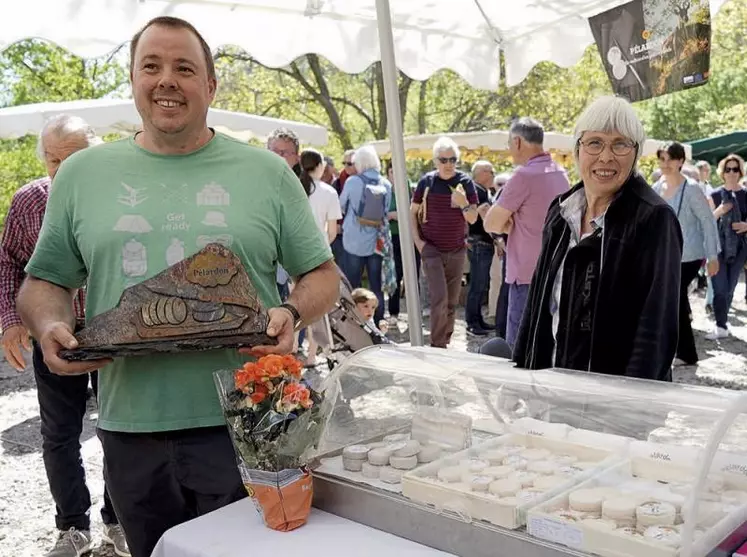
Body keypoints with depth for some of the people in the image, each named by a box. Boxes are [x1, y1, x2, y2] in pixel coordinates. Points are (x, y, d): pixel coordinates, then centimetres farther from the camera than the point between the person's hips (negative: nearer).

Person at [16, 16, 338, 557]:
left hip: (244, 428, -1)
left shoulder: (267, 172, 2)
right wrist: (51, 327, -9)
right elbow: (44, 282, 12)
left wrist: (291, 313, -15)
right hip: (130, 429, 2)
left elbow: (322, 274, 6)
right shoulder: (81, 174, 7)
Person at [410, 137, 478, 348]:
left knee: (452, 301, 9)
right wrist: (417, 241, -3)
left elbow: (473, 219, -3)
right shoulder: (426, 182, -2)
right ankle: (437, 345, -1)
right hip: (431, 249, -2)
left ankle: (445, 342, 23)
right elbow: (412, 212, 7)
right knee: (439, 298, -12)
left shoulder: (465, 182, -1)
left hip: (457, 251, 2)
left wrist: (463, 203, -23)